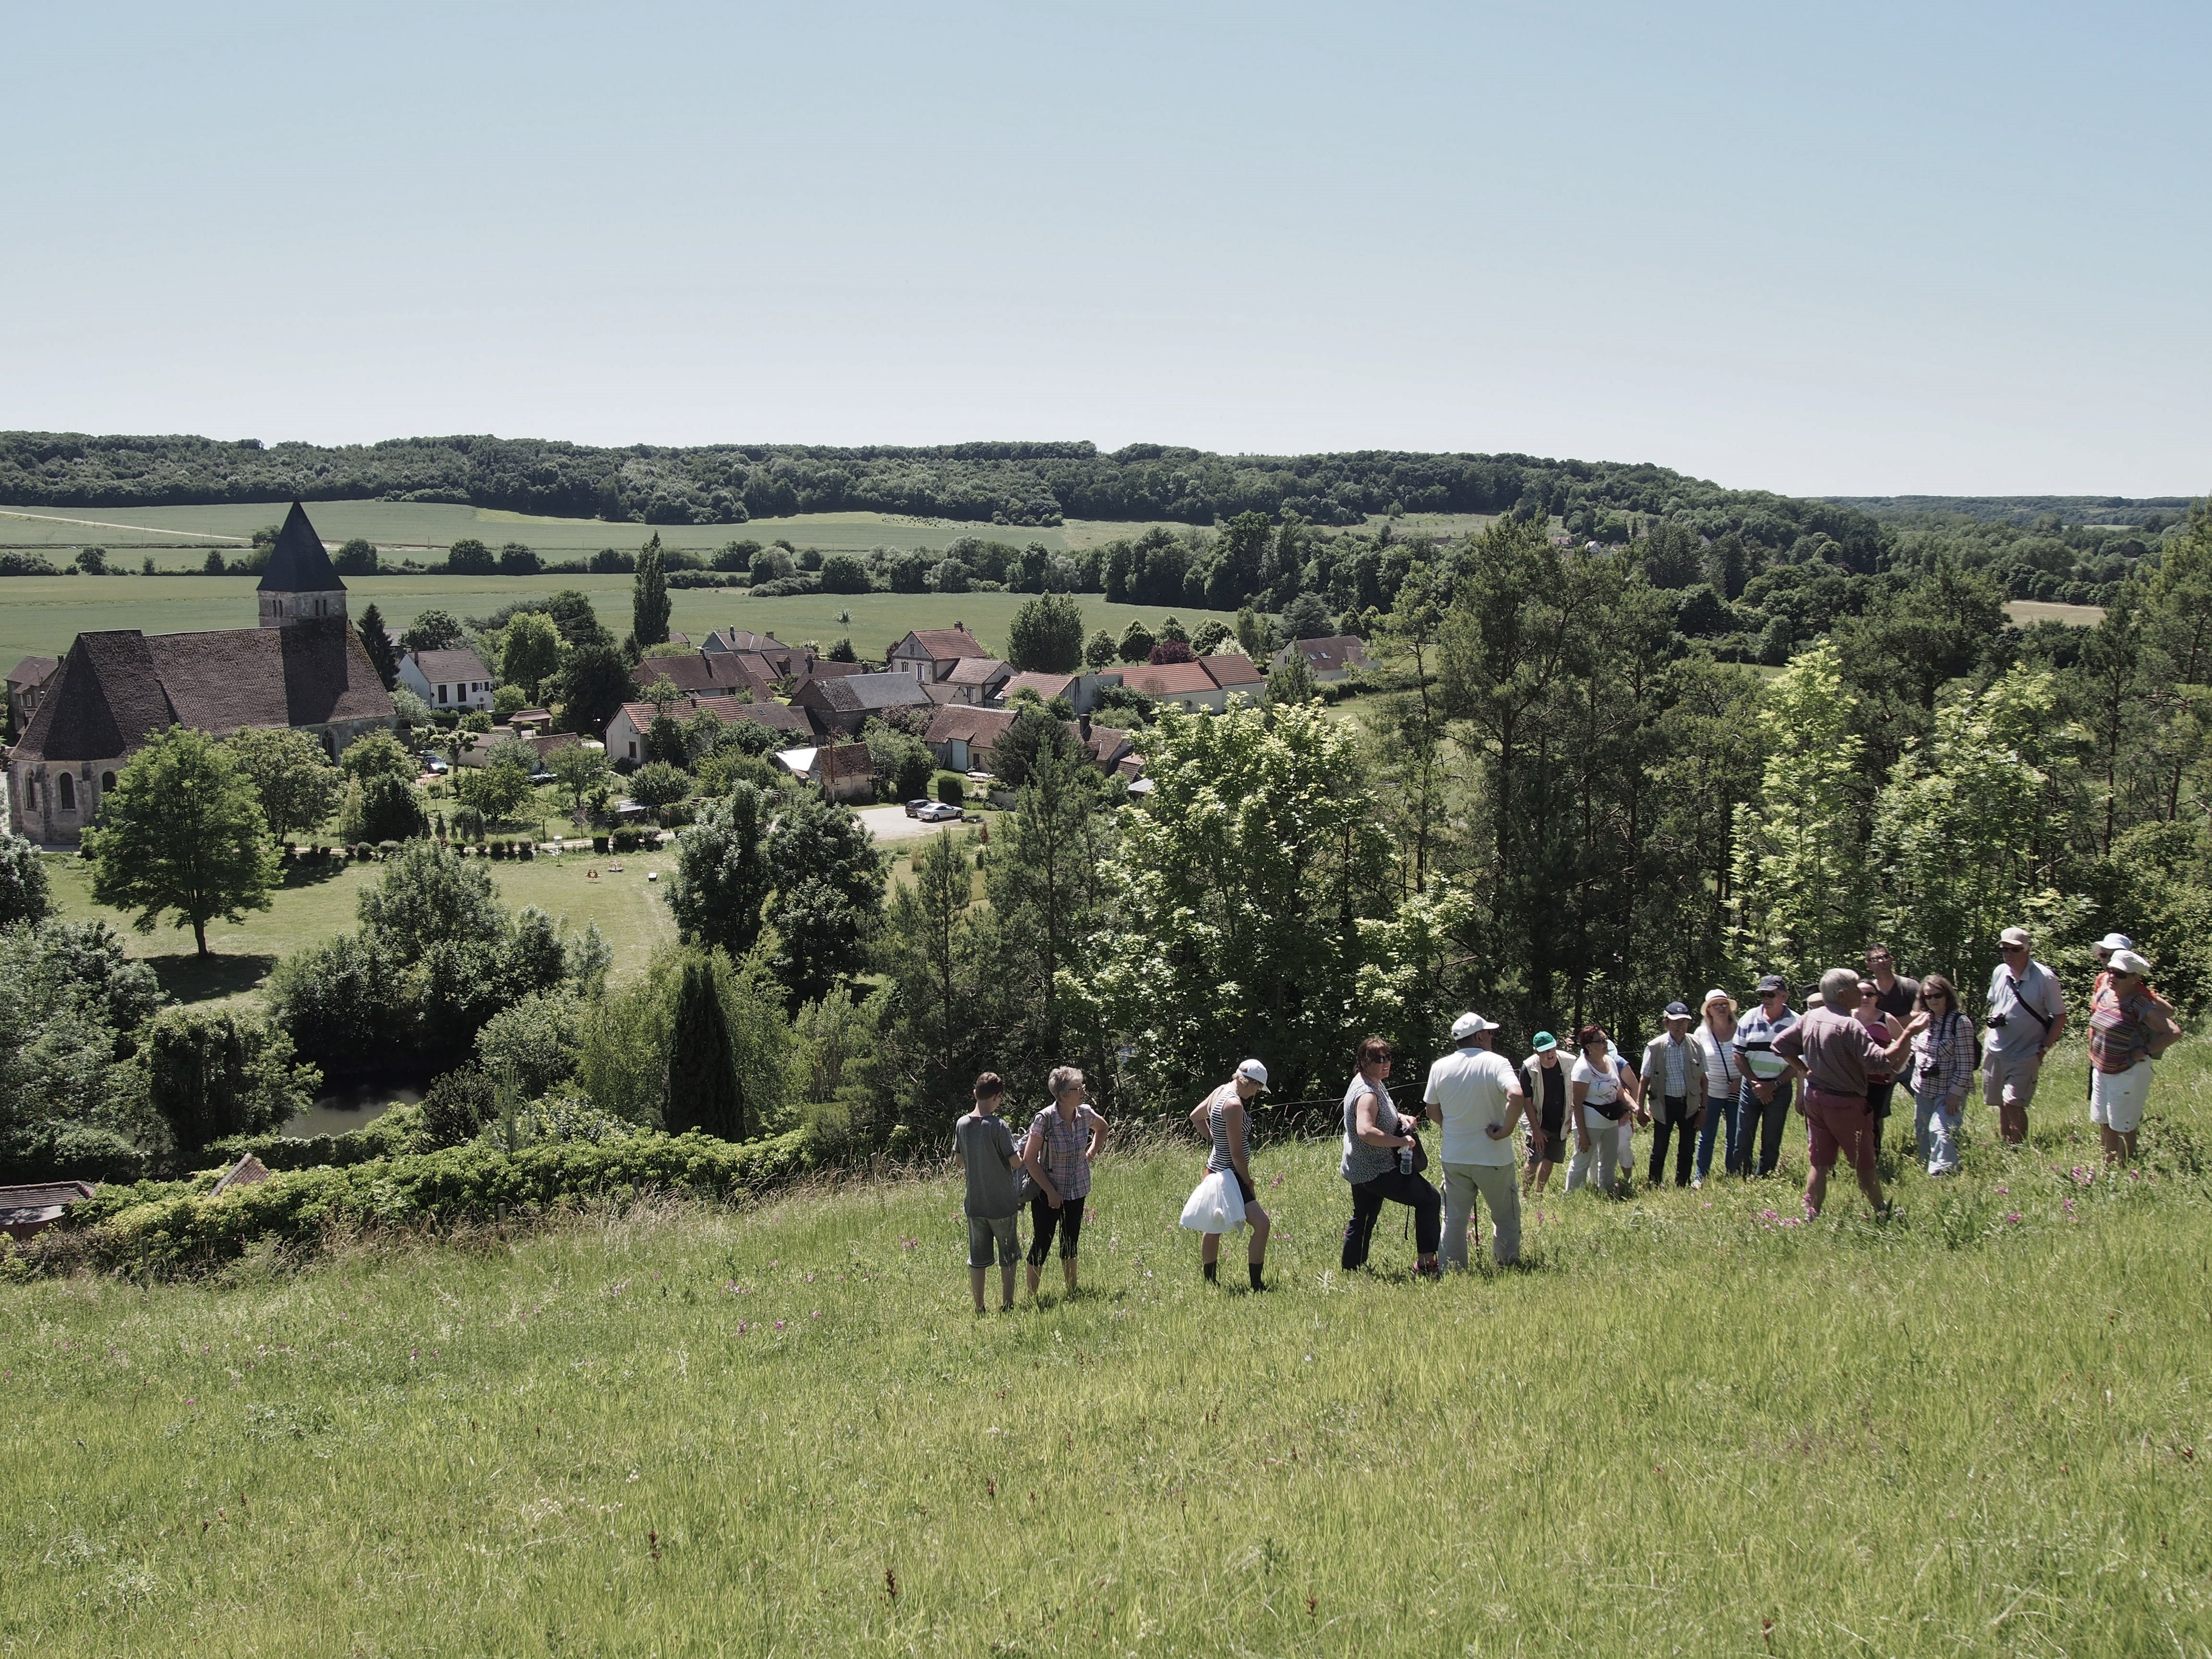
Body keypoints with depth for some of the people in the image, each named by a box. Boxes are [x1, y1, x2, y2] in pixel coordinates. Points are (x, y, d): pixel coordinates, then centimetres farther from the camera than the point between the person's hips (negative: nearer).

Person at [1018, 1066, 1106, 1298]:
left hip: (1077, 1190, 5)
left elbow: (1102, 1128, 20)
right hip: (1047, 1192, -5)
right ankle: (1031, 1296, 11)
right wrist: (1051, 1192, -16)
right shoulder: (1045, 1119, -22)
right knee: (1042, 1243, 0)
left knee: (1071, 1241, 16)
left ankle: (1072, 1292, 28)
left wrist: (1091, 1153, 7)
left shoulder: (1085, 1113, -6)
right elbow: (1029, 1160, -17)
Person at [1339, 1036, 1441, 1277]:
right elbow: (1366, 1132, -39)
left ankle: (1350, 1271, 24)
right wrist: (1402, 1141, -30)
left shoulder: (1375, 1084, 9)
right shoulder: (1367, 1094, -24)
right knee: (1429, 1199, -1)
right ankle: (1425, 1262, -3)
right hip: (1377, 1171, -10)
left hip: (1360, 1171, 10)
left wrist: (1400, 1119, 8)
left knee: (1362, 1219, 19)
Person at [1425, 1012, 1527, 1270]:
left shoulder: (1440, 1067, 0)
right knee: (1506, 1215, 15)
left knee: (1454, 1218, 13)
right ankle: (1508, 1265, 22)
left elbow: (1432, 1110, 8)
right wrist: (1505, 1131, -18)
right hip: (1492, 1157, -3)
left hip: (1453, 1157, 4)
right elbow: (1517, 1097, -29)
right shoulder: (1495, 1063, -13)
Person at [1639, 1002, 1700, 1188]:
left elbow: (1703, 1079, 3)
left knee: (1688, 1148, 11)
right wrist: (1641, 1109, -1)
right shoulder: (1655, 1047, -10)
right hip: (1665, 1104, -3)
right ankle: (1654, 1186, 19)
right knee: (1660, 1149, 5)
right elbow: (1646, 1079, -3)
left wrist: (1703, 1107, 2)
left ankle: (1682, 1186, 26)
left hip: (1689, 1103, 3)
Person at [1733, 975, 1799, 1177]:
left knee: (1771, 1143, 5)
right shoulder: (1749, 1019, 0)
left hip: (1779, 1089, -1)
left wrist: (1773, 1085, -11)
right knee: (1742, 1141, 1)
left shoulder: (1796, 1023, -5)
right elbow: (1739, 1055, 3)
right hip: (1751, 1087, 1)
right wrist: (1755, 1083, -6)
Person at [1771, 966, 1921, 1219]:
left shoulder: (1810, 1018, 1)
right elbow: (1881, 1061, -27)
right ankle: (1883, 1213, 23)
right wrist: (1908, 1034, -24)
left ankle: (1810, 1216, 13)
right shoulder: (1849, 1025, -23)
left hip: (1815, 1097, 7)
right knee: (1864, 1164, 9)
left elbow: (1780, 1044, 10)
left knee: (1819, 1163, 12)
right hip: (1846, 1102, -7)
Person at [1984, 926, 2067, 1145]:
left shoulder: (2045, 978, -13)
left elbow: (2060, 1017, -7)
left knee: (2013, 1104, -13)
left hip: (2026, 1054, -5)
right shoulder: (2000, 972, 3)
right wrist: (1993, 1019, 3)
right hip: (1995, 1050, 5)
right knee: (2002, 1104, 13)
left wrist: (2043, 1049, -10)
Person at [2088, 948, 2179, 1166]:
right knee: (2104, 1124, 17)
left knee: (2123, 1128, 3)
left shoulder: (2141, 1006, -20)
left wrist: (2146, 1052, -20)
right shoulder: (2104, 993, 0)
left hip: (2128, 1074, -7)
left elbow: (2173, 1032, -25)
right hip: (2101, 1071, 7)